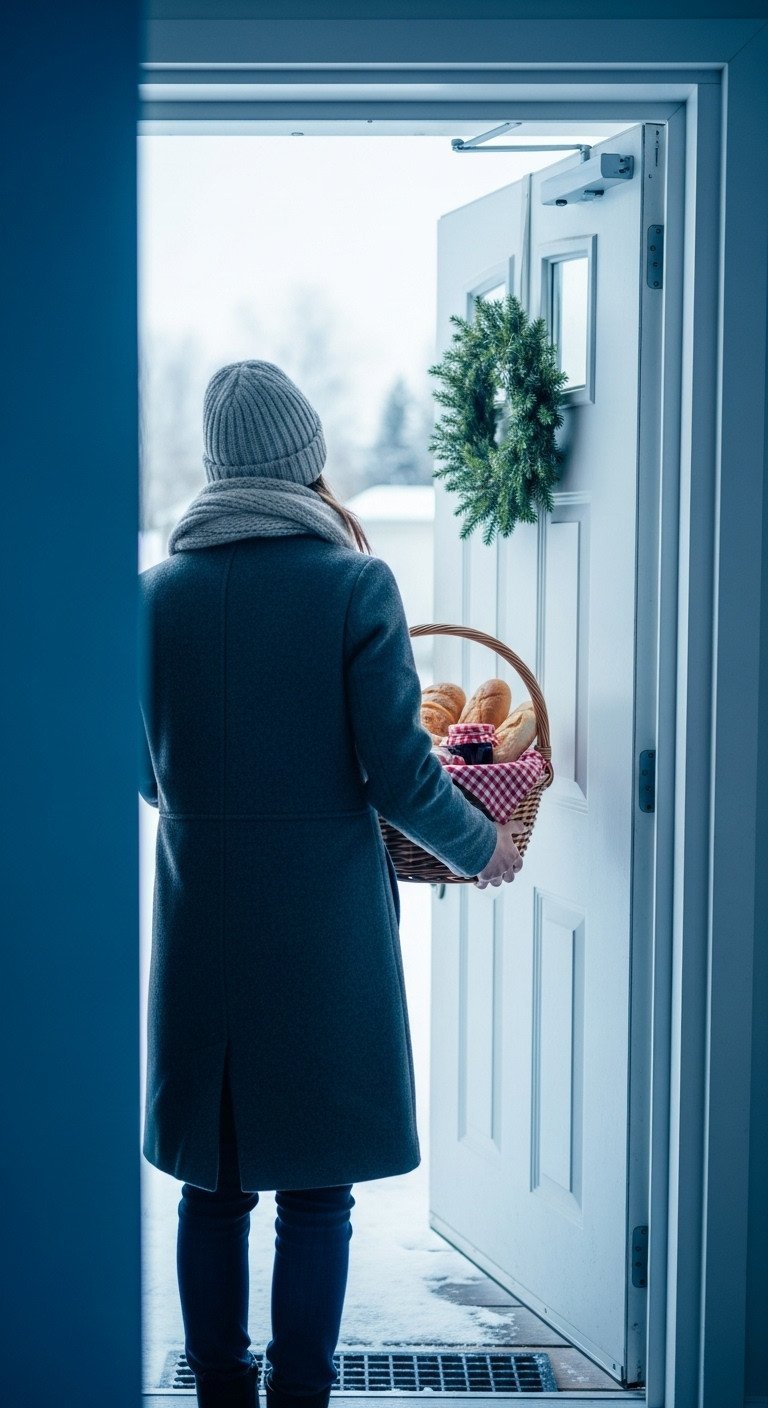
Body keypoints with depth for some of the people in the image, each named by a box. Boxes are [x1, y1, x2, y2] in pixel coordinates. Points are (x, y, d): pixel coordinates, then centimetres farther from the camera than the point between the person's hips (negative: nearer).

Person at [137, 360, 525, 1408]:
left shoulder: (158, 591, 0)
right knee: (316, 1192, 7)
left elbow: (145, 773, 9)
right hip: (325, 926, -3)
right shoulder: (356, 584, -9)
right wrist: (482, 848, 8)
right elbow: (400, 775, -10)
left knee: (213, 1187, 13)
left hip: (200, 926, 3)